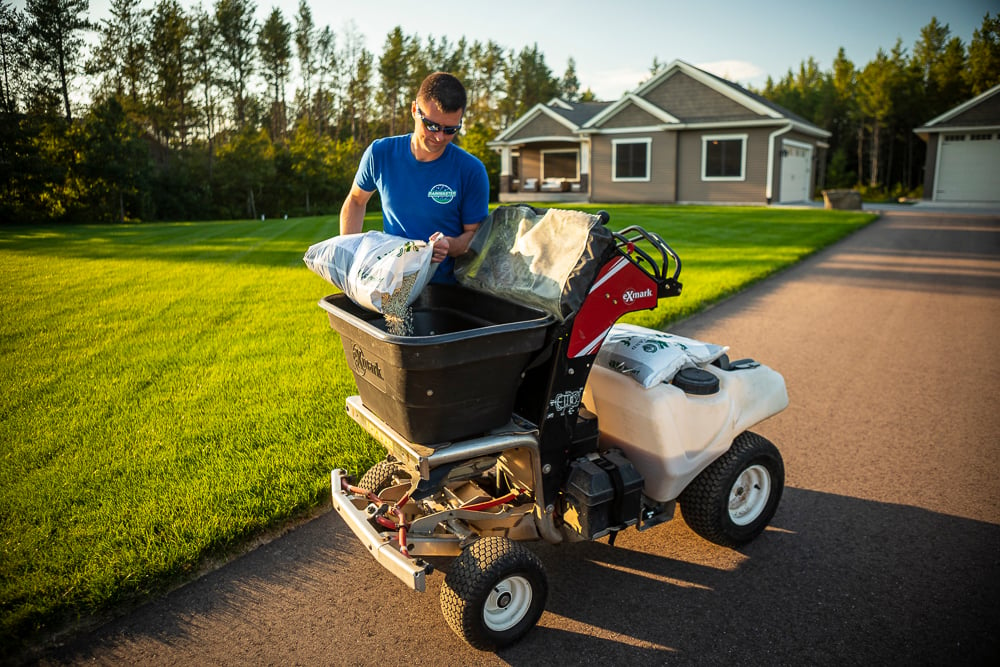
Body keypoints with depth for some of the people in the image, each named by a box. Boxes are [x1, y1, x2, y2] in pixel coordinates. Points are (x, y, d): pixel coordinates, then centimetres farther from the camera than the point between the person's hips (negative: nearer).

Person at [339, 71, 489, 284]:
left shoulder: (472, 171, -7)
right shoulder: (380, 154, 0)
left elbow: (475, 234, 0)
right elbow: (356, 200, 16)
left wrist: (450, 246, -22)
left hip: (447, 286, -2)